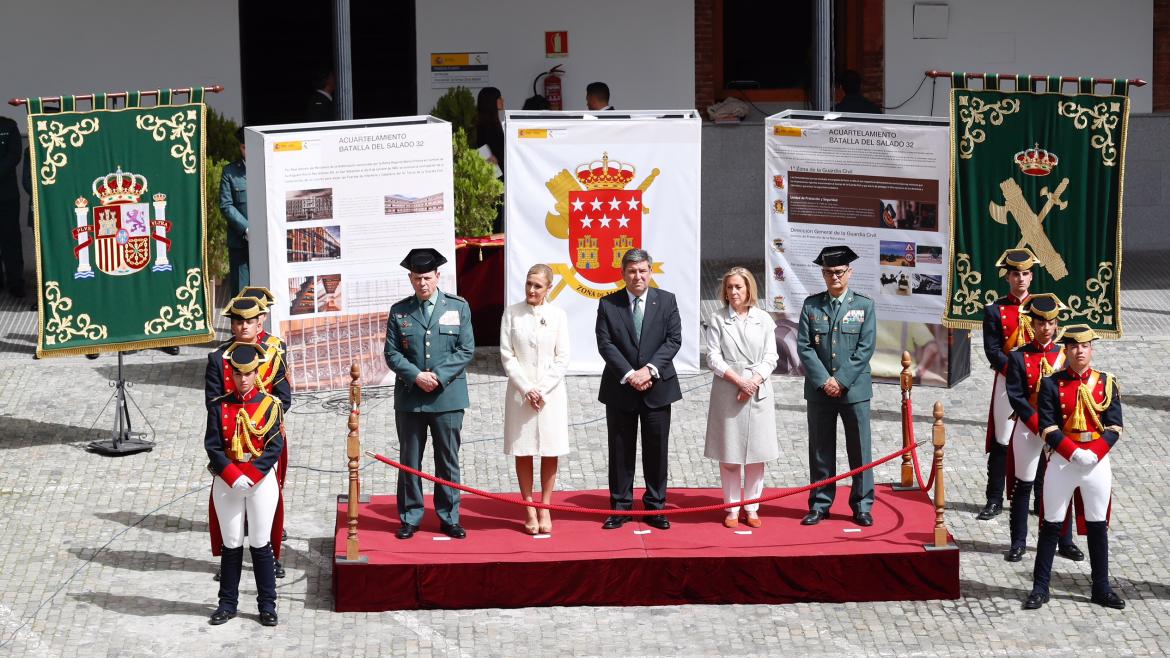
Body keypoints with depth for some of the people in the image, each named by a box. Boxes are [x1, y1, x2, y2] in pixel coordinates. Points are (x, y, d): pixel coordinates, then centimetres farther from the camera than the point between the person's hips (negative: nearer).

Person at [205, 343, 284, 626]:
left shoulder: (270, 405, -2)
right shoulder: (219, 407, 2)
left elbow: (275, 446, -8)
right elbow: (213, 446, -4)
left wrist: (250, 475, -17)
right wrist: (234, 477, -16)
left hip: (262, 480, -1)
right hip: (227, 482, 1)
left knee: (260, 544, 3)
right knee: (231, 545, 7)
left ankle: (267, 605, 11)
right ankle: (227, 604, 16)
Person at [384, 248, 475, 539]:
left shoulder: (458, 307, 3)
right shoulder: (399, 311, 4)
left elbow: (466, 350, -1)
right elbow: (392, 354, 2)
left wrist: (439, 376, -13)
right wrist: (416, 376, -14)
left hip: (448, 396, -1)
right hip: (409, 397, 1)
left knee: (448, 460, 6)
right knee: (409, 460, 6)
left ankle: (449, 518, 16)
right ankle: (410, 518, 16)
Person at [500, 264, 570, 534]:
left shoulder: (557, 315, 0)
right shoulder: (512, 313, 0)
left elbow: (562, 359, 0)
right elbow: (507, 355, -1)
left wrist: (542, 389, -9)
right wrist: (526, 389, -10)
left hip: (551, 393, 0)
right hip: (520, 392, 0)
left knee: (550, 453, 3)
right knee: (523, 453, 2)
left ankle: (545, 509, 11)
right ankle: (529, 511, 9)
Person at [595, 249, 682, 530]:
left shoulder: (666, 301, 3)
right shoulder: (608, 304, 0)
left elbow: (673, 340, -3)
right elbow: (605, 344, -6)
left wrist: (650, 369, -16)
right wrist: (629, 374, -16)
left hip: (657, 387, 1)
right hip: (620, 389, 0)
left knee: (657, 450, 5)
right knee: (621, 451, 5)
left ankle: (655, 507, 14)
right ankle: (620, 507, 13)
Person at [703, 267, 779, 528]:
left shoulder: (763, 319, 7)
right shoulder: (717, 319, 2)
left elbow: (770, 357, 4)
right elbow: (713, 357, -3)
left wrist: (754, 381, -11)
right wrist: (739, 380, -14)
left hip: (758, 392, 1)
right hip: (727, 392, -1)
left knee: (757, 453, 4)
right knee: (729, 454, 2)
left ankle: (752, 508, 13)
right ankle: (732, 509, 10)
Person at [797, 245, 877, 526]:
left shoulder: (864, 305, 2)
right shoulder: (811, 305, 6)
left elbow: (866, 348, -4)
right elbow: (804, 346, 0)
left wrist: (841, 380, -12)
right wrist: (824, 381, -11)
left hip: (854, 388, -1)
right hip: (819, 389, 1)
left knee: (859, 450, 3)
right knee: (820, 450, 7)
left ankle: (862, 506, 11)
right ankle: (820, 505, 15)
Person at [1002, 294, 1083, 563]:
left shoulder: (1065, 355, 4)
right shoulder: (1018, 357, -4)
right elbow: (1016, 396, -8)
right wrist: (1039, 425, -16)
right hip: (1028, 428, -2)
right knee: (1022, 486, 4)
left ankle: (1065, 542, 18)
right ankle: (1018, 543, 13)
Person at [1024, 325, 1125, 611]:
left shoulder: (1107, 383, 2)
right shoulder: (1052, 384, -2)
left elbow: (1114, 427, -2)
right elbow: (1048, 427, -8)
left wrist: (1094, 454, -16)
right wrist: (1074, 453, -19)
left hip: (1098, 462, 2)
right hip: (1062, 462, -1)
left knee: (1098, 526, 8)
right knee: (1051, 526, 3)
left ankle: (1101, 589, 18)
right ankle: (1040, 588, 9)